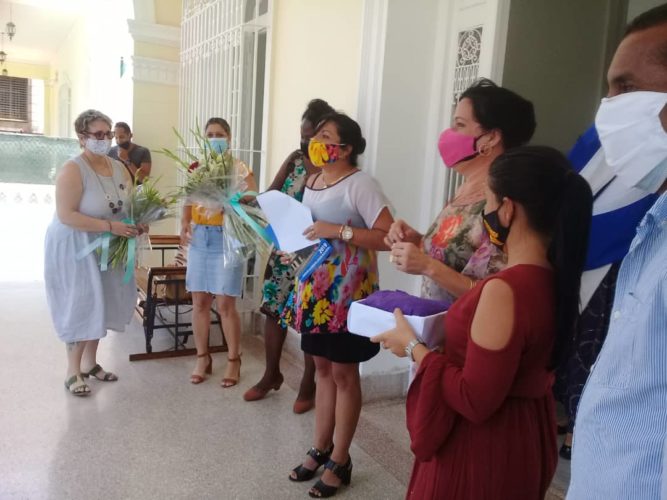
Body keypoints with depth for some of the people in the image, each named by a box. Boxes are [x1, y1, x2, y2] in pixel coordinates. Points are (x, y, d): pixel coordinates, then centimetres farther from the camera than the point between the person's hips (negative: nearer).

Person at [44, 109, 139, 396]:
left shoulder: (119, 168, 2)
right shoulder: (73, 170, -19)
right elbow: (66, 215, -25)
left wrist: (137, 224, -10)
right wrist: (110, 226, -29)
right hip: (74, 248, -7)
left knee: (100, 304, 12)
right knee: (80, 307, -2)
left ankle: (90, 362, 28)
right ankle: (73, 372, 13)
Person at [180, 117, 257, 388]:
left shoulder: (238, 168, -3)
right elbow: (188, 200, 17)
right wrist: (184, 224, 1)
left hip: (227, 239, -5)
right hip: (199, 238, 5)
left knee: (225, 304, -3)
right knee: (199, 301, 8)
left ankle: (234, 360, 13)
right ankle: (202, 358, 22)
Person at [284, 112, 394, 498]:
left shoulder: (360, 184, -14)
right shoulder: (312, 182, 10)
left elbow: (388, 237, -20)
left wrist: (340, 231, -25)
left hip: (348, 290, -7)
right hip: (315, 287, 8)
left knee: (344, 373, 5)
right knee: (323, 368, 16)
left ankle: (340, 460, 21)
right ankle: (321, 449, 30)